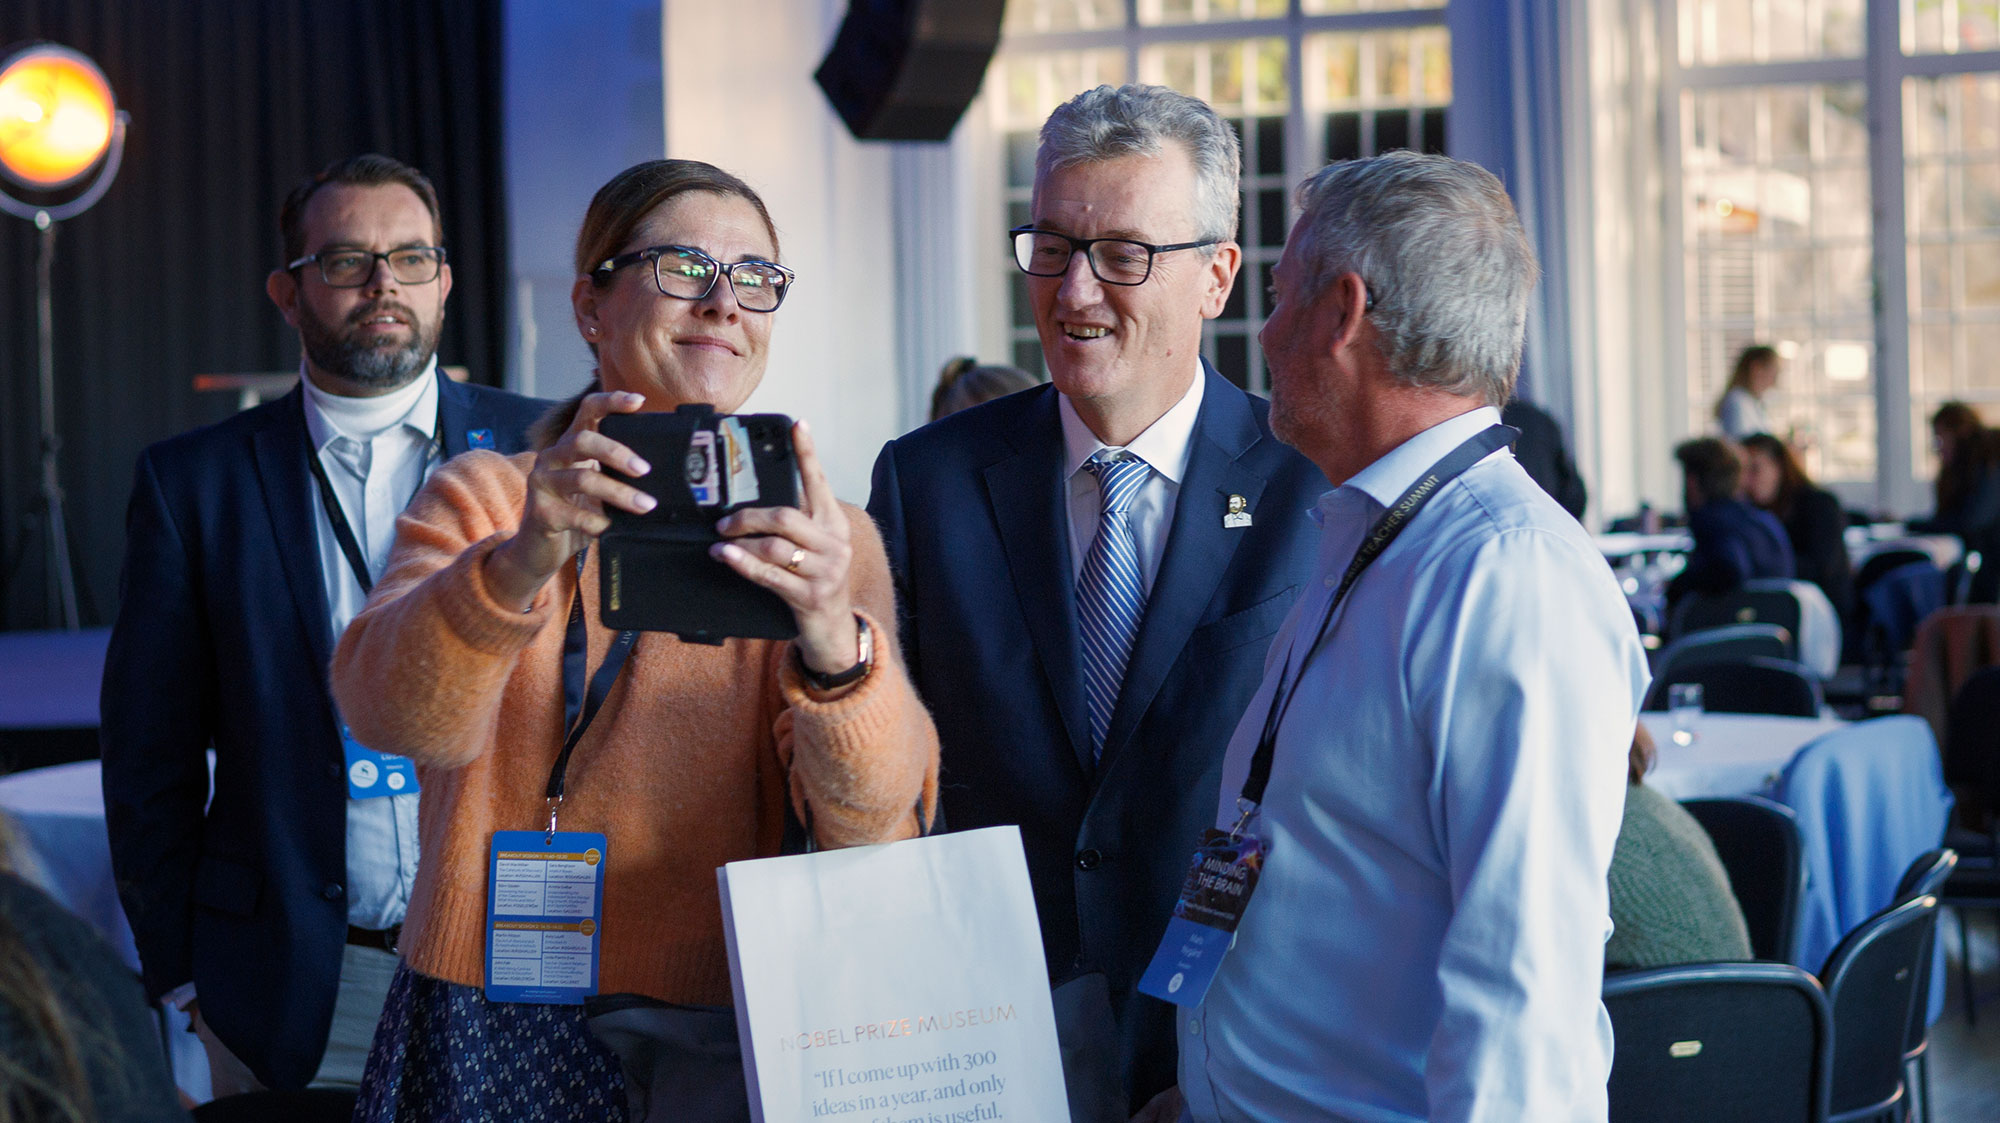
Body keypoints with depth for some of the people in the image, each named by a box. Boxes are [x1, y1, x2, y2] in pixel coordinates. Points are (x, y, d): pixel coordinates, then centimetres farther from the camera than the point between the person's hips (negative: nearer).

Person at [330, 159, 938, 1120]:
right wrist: (522, 563, -33)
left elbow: (878, 825, -13)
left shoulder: (820, 541, 3)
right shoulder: (484, 498, 4)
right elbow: (392, 714, -15)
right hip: (490, 1041, 0)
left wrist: (835, 644, -32)